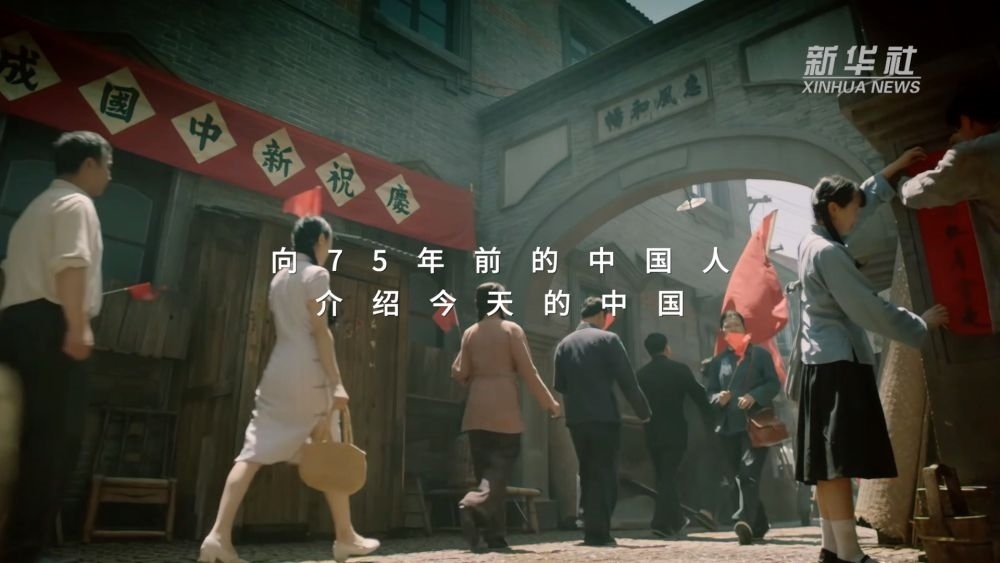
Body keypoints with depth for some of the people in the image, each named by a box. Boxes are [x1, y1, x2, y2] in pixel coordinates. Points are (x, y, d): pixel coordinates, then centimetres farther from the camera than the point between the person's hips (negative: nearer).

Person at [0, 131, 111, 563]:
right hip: (49, 326, -10)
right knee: (56, 438, -10)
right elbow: (70, 265, -20)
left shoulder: (40, 205, 28)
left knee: (41, 437, 13)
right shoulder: (76, 203, -4)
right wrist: (78, 327, -26)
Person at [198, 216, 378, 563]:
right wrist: (337, 382, -16)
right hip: (309, 372, -7)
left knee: (254, 452, 0)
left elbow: (283, 329, 17)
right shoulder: (316, 273, -5)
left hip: (277, 371, 7)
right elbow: (320, 330, -14)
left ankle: (219, 534, -10)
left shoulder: (279, 278, 17)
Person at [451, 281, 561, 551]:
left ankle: (496, 536, 11)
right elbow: (528, 371, -6)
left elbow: (459, 373, 5)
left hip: (477, 410, 5)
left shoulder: (470, 333, 8)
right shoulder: (512, 329, -3)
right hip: (504, 409, -4)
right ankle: (474, 503, -27)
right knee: (501, 465, -1)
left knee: (485, 468, 9)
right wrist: (550, 403, 3)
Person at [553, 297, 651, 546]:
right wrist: (643, 411, 2)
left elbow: (560, 385, 10)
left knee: (587, 474, 16)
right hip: (604, 417, -5)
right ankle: (598, 532, 2)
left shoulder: (563, 344, 8)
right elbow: (627, 380, -8)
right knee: (604, 475, 2)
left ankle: (590, 528, 20)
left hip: (575, 419, 5)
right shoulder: (607, 339, -6)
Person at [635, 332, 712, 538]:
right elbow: (698, 394, -2)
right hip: (675, 431, -3)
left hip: (652, 432, 3)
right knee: (669, 476, 0)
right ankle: (661, 522, -5)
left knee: (663, 476, 14)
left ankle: (676, 521, 23)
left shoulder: (641, 373, 2)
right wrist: (708, 416, 10)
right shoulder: (679, 369, -6)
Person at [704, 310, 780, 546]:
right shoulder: (718, 360, 15)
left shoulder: (760, 354, 5)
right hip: (728, 427, 5)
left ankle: (745, 521, -26)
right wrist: (718, 398, -8)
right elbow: (709, 391, 14)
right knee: (736, 477, 8)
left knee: (749, 474, -17)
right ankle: (759, 524, 22)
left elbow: (774, 384, -1)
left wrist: (754, 396, -17)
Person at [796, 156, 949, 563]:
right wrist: (921, 325, -2)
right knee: (838, 461, -11)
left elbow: (864, 203, 31)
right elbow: (869, 309, -15)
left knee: (828, 462, 9)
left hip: (823, 361, 10)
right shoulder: (829, 253, -15)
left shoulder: (812, 243, 14)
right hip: (839, 363, -10)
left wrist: (893, 169, 36)